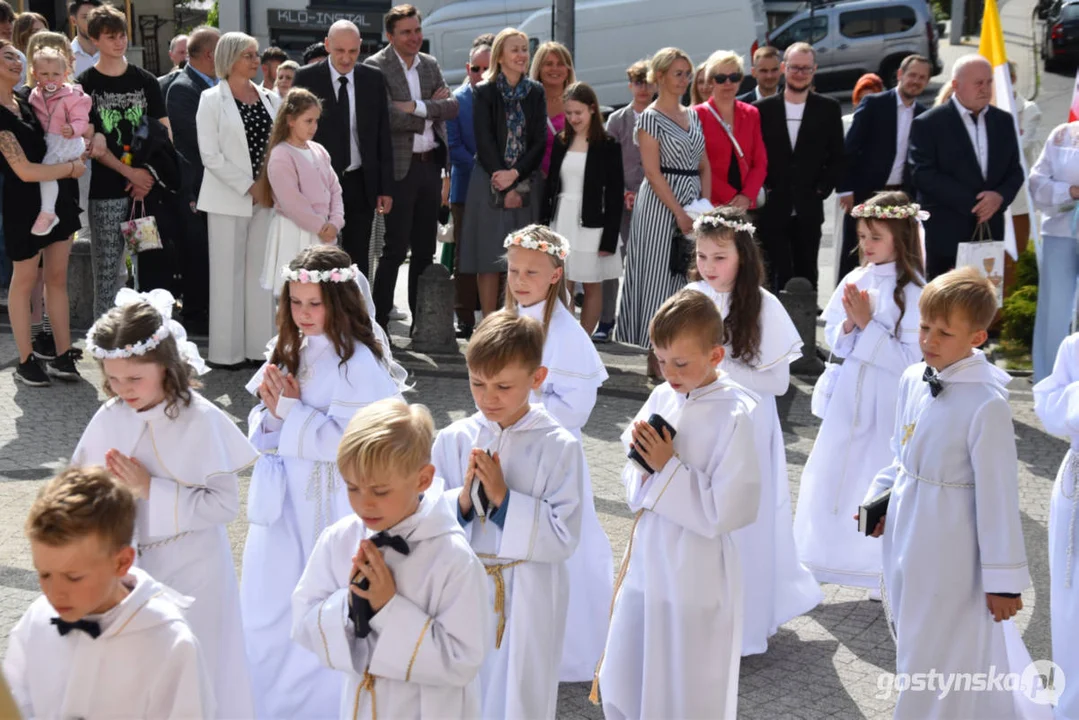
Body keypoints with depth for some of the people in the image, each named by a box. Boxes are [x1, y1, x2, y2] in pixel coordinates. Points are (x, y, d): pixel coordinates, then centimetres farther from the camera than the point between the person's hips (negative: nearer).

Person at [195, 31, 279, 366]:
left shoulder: (269, 98, 11)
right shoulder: (212, 99, -3)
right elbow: (210, 155, -10)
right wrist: (250, 187, -14)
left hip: (266, 198, 4)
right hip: (229, 199, -4)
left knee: (261, 270, 7)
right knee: (229, 272, 0)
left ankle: (260, 345, 13)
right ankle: (227, 349, 6)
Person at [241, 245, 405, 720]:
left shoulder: (357, 362, -14)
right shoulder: (288, 351, 6)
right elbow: (263, 434, 10)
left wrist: (291, 411, -16)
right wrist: (273, 411, -12)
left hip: (332, 508, -6)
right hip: (283, 503, 6)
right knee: (267, 613, 13)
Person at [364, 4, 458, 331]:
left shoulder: (431, 65, 11)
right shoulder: (376, 67, -7)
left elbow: (452, 107, 0)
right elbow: (389, 117, -18)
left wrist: (417, 106, -14)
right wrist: (432, 111, -8)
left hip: (431, 164, 6)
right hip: (400, 167, -6)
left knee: (425, 249, 11)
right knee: (395, 249, -5)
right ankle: (379, 322, 4)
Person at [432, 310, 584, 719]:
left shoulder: (560, 447, -11)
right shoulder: (453, 440, -2)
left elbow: (564, 537, -14)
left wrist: (503, 498, -21)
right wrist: (462, 499, -18)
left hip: (526, 603, -3)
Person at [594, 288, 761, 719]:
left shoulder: (734, 416, -18)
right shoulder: (660, 400, 1)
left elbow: (728, 511, -22)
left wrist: (668, 467, -19)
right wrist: (644, 468, -12)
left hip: (696, 575, -6)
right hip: (646, 565, 6)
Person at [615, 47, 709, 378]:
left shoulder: (693, 116, 15)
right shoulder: (650, 118, -5)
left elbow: (704, 166, 14)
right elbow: (652, 172, -12)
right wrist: (679, 213, -16)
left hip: (692, 204, 7)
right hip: (660, 205, -6)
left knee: (688, 275, 6)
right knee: (659, 275, -4)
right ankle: (656, 360, 1)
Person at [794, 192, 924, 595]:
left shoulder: (913, 291, -13)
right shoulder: (855, 280, 3)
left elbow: (910, 358, -17)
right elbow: (834, 342, 9)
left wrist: (868, 324, -18)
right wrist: (850, 324, -11)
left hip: (888, 401, -6)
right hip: (849, 394, 6)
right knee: (828, 475, 10)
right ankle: (827, 560, 26)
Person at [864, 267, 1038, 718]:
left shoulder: (986, 403, -22)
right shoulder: (912, 380, 1)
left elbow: (998, 493, -17)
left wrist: (1003, 579, -13)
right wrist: (877, 496, 3)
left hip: (950, 550, -7)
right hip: (906, 533, 7)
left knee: (940, 660, 5)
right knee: (915, 644, 22)